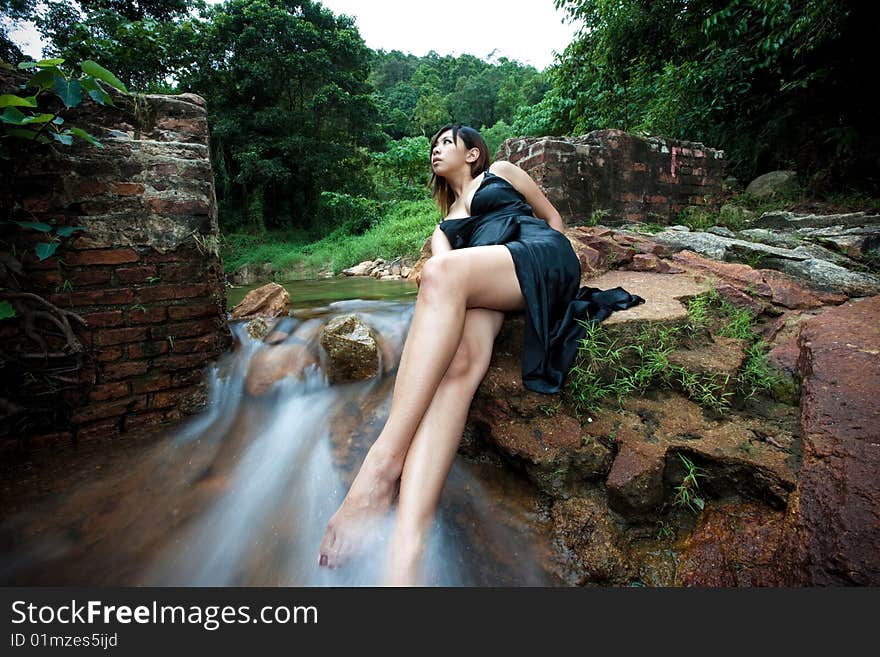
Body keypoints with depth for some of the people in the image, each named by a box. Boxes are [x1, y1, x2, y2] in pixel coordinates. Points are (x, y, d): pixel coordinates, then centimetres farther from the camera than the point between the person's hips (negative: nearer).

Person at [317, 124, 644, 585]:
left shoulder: (501, 172, 31)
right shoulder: (444, 226, 37)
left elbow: (552, 217, 29)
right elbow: (439, 262, 14)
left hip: (541, 255, -2)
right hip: (479, 290, 2)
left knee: (444, 273, -35)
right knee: (457, 364, -33)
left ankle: (384, 461, -40)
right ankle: (403, 559, -48)